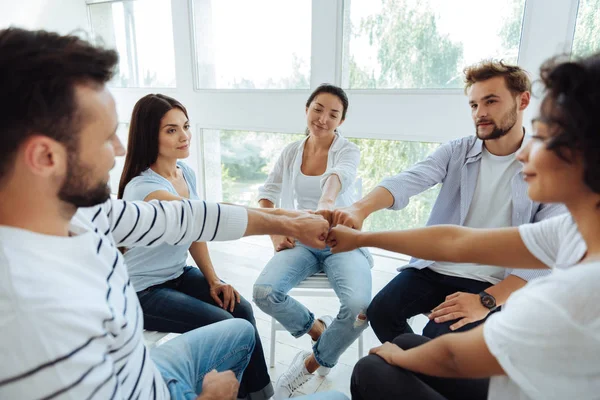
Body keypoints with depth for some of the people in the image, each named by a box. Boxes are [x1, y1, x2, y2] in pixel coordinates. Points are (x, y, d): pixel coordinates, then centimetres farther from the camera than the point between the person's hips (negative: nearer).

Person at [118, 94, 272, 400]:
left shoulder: (185, 171, -4)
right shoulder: (144, 189, -29)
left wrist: (213, 280, -3)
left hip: (179, 274, 7)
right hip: (142, 290, -6)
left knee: (242, 310, -11)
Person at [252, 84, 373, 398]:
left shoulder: (348, 151, -5)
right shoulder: (291, 151, 5)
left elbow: (338, 176, -31)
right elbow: (266, 195, 12)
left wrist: (326, 202, -54)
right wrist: (274, 235, -3)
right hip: (301, 242, 3)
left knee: (359, 306, -30)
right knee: (263, 292, -26)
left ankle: (312, 362, 2)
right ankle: (318, 329, 6)